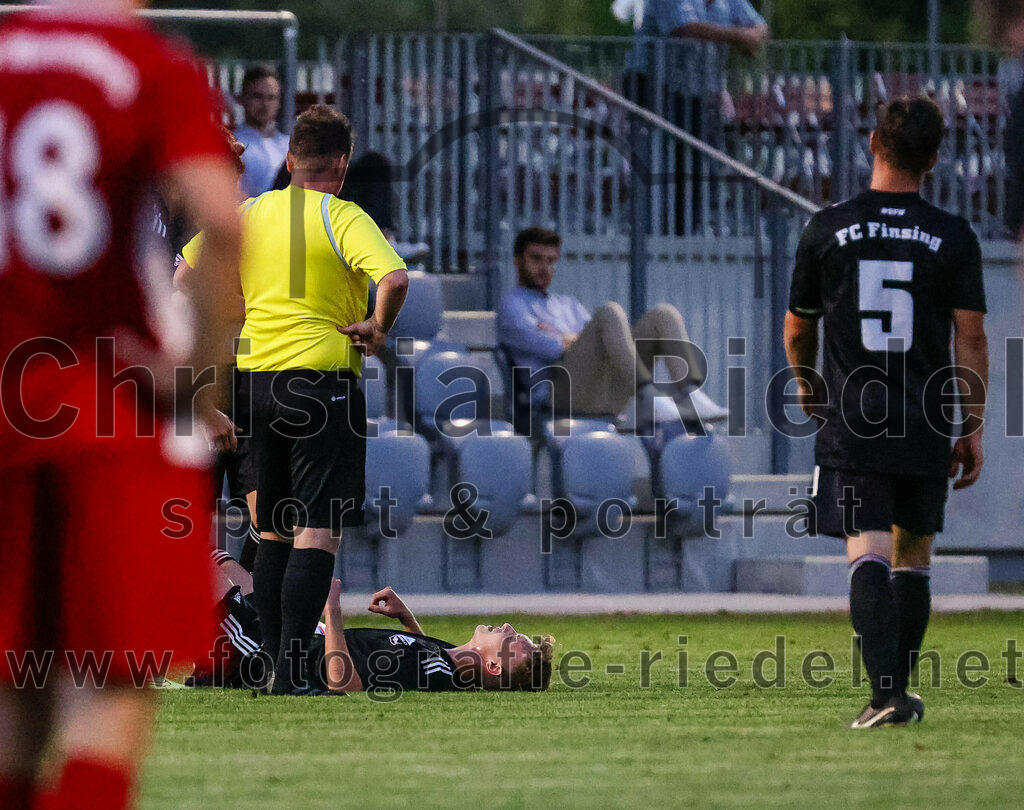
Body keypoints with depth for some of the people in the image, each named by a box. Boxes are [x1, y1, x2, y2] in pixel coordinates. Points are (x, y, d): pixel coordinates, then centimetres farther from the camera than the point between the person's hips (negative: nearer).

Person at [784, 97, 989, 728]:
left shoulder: (827, 230, 1)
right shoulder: (954, 238, 0)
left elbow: (798, 328, 10)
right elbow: (971, 335, -3)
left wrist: (808, 386, 30)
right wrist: (973, 427, 4)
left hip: (852, 425, -1)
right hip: (926, 427, 1)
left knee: (868, 555, -8)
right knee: (913, 558, 16)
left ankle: (886, 692, -23)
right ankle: (899, 692, 21)